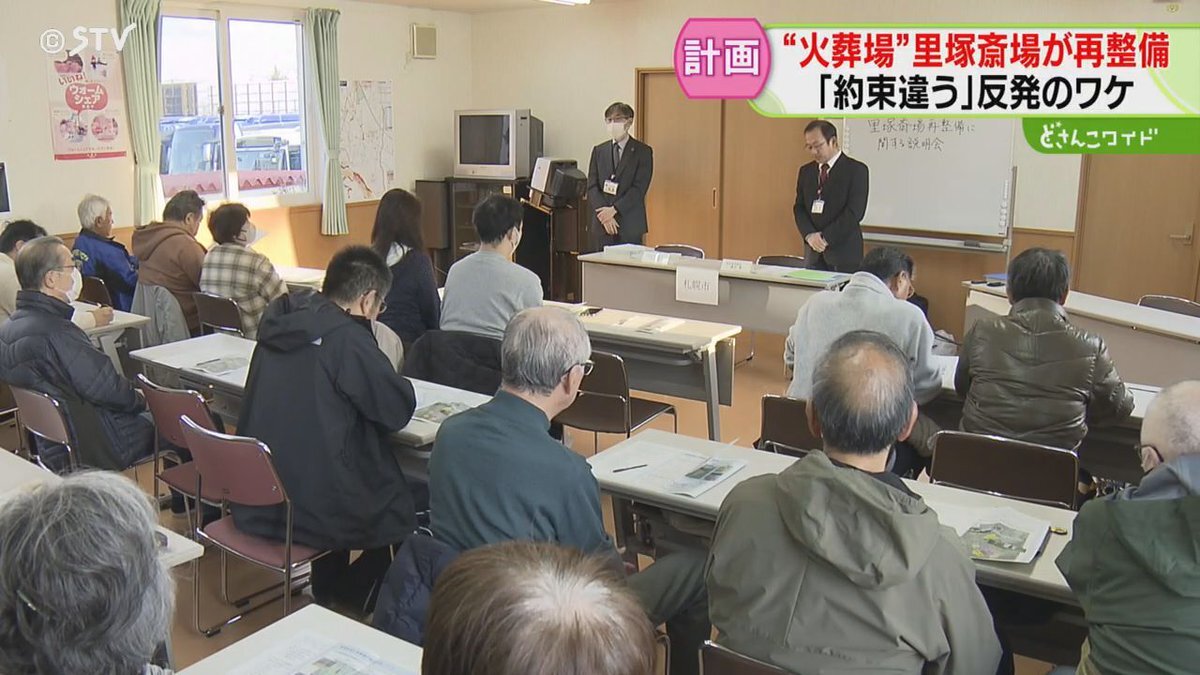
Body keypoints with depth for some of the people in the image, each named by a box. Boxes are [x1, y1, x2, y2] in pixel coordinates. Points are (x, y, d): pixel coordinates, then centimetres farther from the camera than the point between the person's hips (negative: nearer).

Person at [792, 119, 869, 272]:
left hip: (844, 253, -4)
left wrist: (825, 237, -15)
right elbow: (799, 208, 9)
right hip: (813, 252, 4)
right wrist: (810, 235, -9)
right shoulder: (805, 171, 13)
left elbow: (854, 211, -12)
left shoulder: (857, 170, -4)